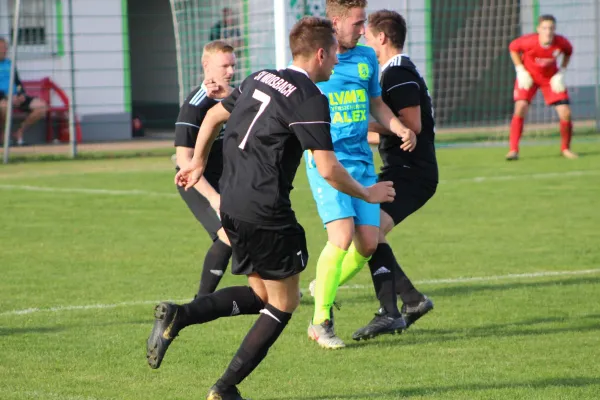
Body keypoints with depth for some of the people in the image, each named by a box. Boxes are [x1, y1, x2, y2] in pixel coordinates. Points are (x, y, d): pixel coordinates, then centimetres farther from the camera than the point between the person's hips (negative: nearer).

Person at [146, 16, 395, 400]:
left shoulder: (260, 79, 13)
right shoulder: (310, 98, -12)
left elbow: (215, 114, 26)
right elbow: (328, 169, -15)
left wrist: (199, 162, 39)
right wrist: (367, 194, 1)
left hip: (231, 206, 8)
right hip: (265, 213, -8)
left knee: (261, 294, 20)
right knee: (284, 304, 7)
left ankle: (178, 315, 0)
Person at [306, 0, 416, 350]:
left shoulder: (367, 58, 9)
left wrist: (400, 128, 4)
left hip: (362, 160, 6)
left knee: (368, 243, 0)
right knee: (342, 236, -19)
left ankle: (324, 288, 28)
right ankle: (320, 322, -6)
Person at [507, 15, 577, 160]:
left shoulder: (561, 42, -22)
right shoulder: (529, 41, -29)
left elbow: (568, 52, 2)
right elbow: (513, 47, -9)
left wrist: (561, 73, -7)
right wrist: (520, 71, -13)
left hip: (551, 78, 2)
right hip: (528, 77, -2)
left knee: (565, 113, -7)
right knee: (521, 108, -23)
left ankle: (565, 148, 17)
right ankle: (513, 150, -15)